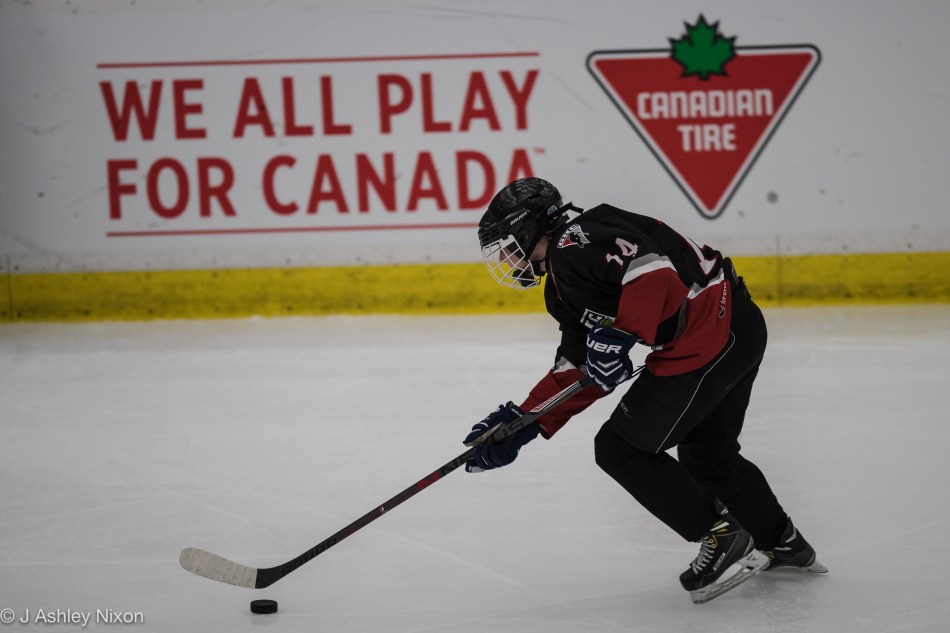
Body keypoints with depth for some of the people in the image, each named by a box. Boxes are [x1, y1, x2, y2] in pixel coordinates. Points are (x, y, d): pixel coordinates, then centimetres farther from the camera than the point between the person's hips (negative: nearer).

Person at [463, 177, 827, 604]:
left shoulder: (574, 243, -12)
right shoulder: (563, 282, 21)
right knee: (704, 452, 29)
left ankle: (724, 540, 4)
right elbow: (578, 369, 21)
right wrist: (526, 422, 16)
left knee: (620, 448, -1)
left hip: (711, 335, -11)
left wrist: (620, 335, -25)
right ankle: (783, 544, 42)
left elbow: (653, 266, -27)